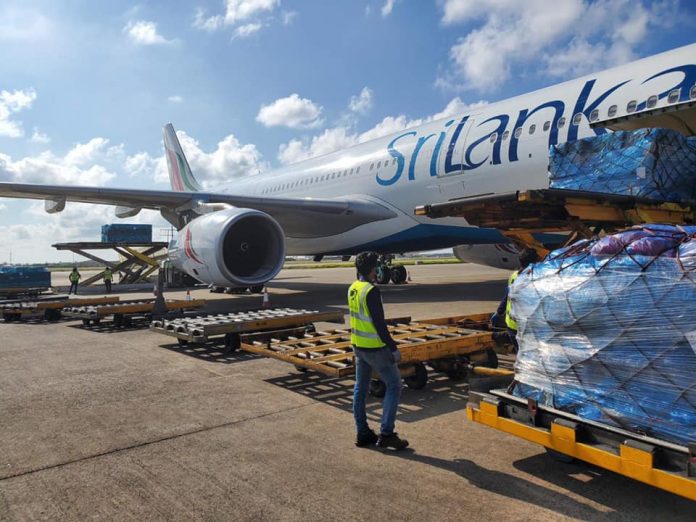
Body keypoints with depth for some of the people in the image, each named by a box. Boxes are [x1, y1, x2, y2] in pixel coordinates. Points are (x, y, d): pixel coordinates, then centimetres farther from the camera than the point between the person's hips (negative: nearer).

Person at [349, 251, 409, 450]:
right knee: (394, 385, 2)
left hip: (358, 346, 9)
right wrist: (393, 348, -16)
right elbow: (379, 324, -21)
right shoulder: (371, 291, -20)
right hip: (375, 348, -8)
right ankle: (386, 434, 1)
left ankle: (362, 434, 21)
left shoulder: (352, 288, 5)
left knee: (360, 388, 13)